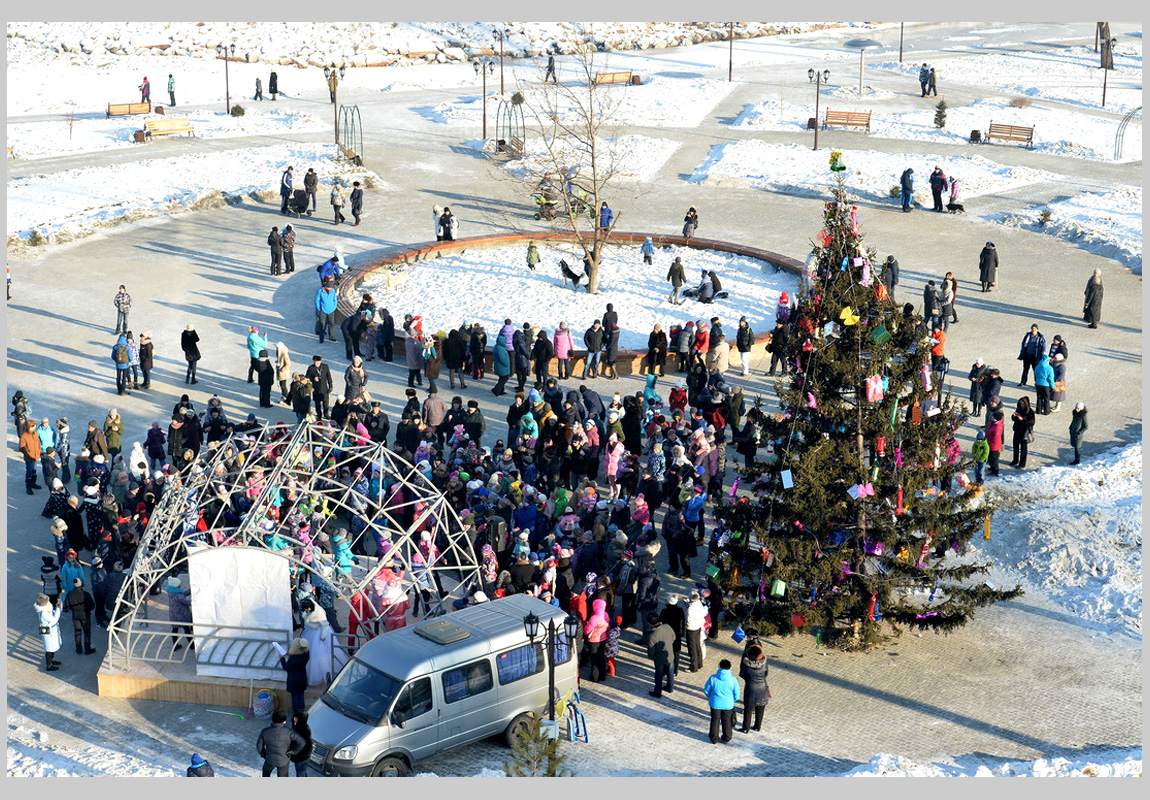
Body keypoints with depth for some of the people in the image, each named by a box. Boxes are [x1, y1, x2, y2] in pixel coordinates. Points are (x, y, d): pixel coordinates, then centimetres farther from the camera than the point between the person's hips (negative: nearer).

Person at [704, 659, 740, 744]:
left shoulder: (713, 678, -16)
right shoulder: (732, 680, -16)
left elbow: (706, 691, -4)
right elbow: (736, 695, -7)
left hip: (715, 704, 0)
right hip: (728, 705, 0)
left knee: (715, 721, 18)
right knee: (727, 722, 19)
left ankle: (714, 739, 31)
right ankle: (726, 739, 34)